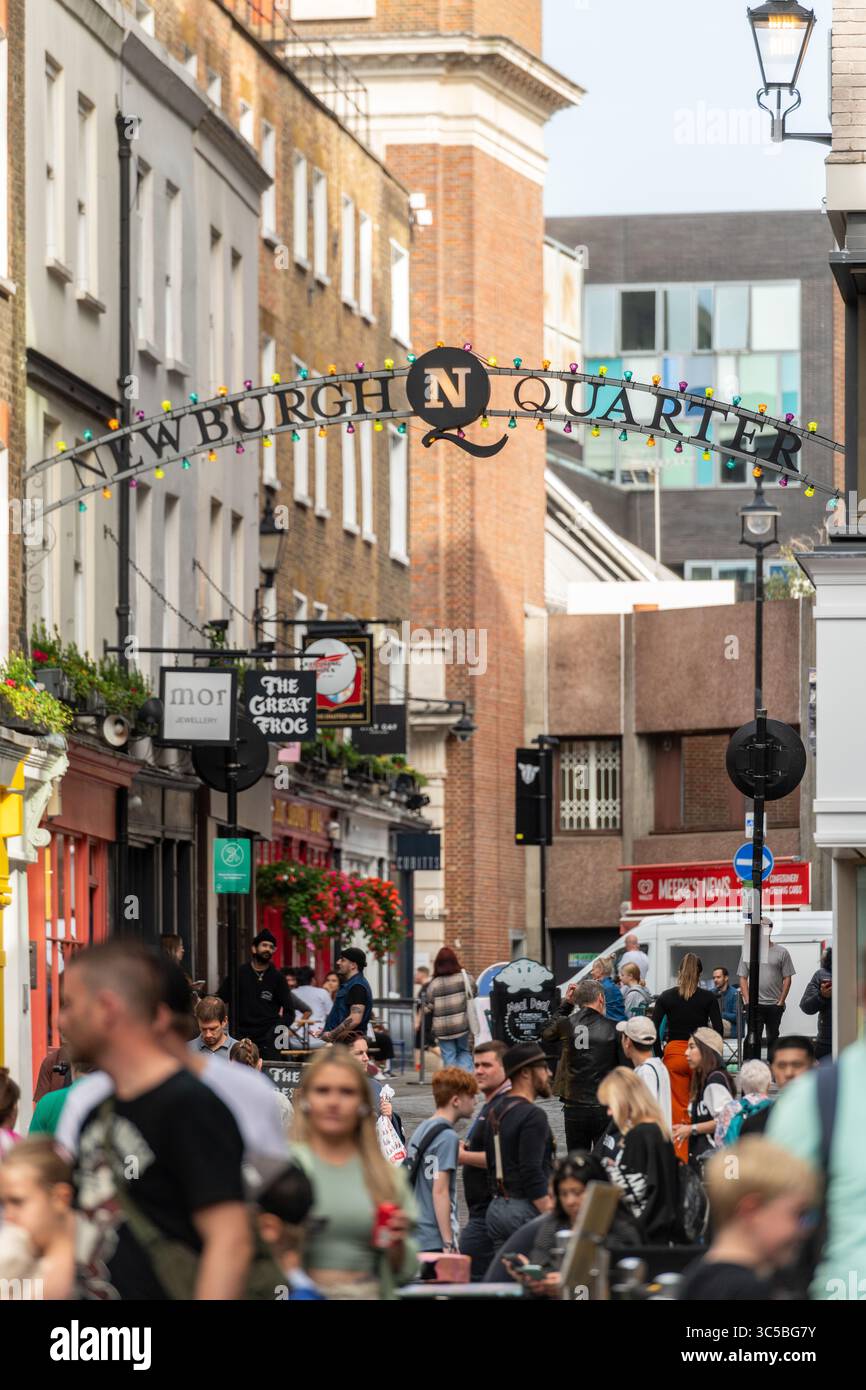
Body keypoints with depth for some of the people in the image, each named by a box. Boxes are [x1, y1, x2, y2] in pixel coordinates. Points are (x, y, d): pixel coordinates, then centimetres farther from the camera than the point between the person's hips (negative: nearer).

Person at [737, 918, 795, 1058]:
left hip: (775, 1005, 0)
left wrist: (781, 1001, -5)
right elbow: (743, 978, 7)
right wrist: (747, 1001, -3)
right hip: (755, 1005, 0)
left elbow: (787, 979, 3)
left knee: (773, 1038, 7)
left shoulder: (781, 952, 4)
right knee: (754, 1038, -6)